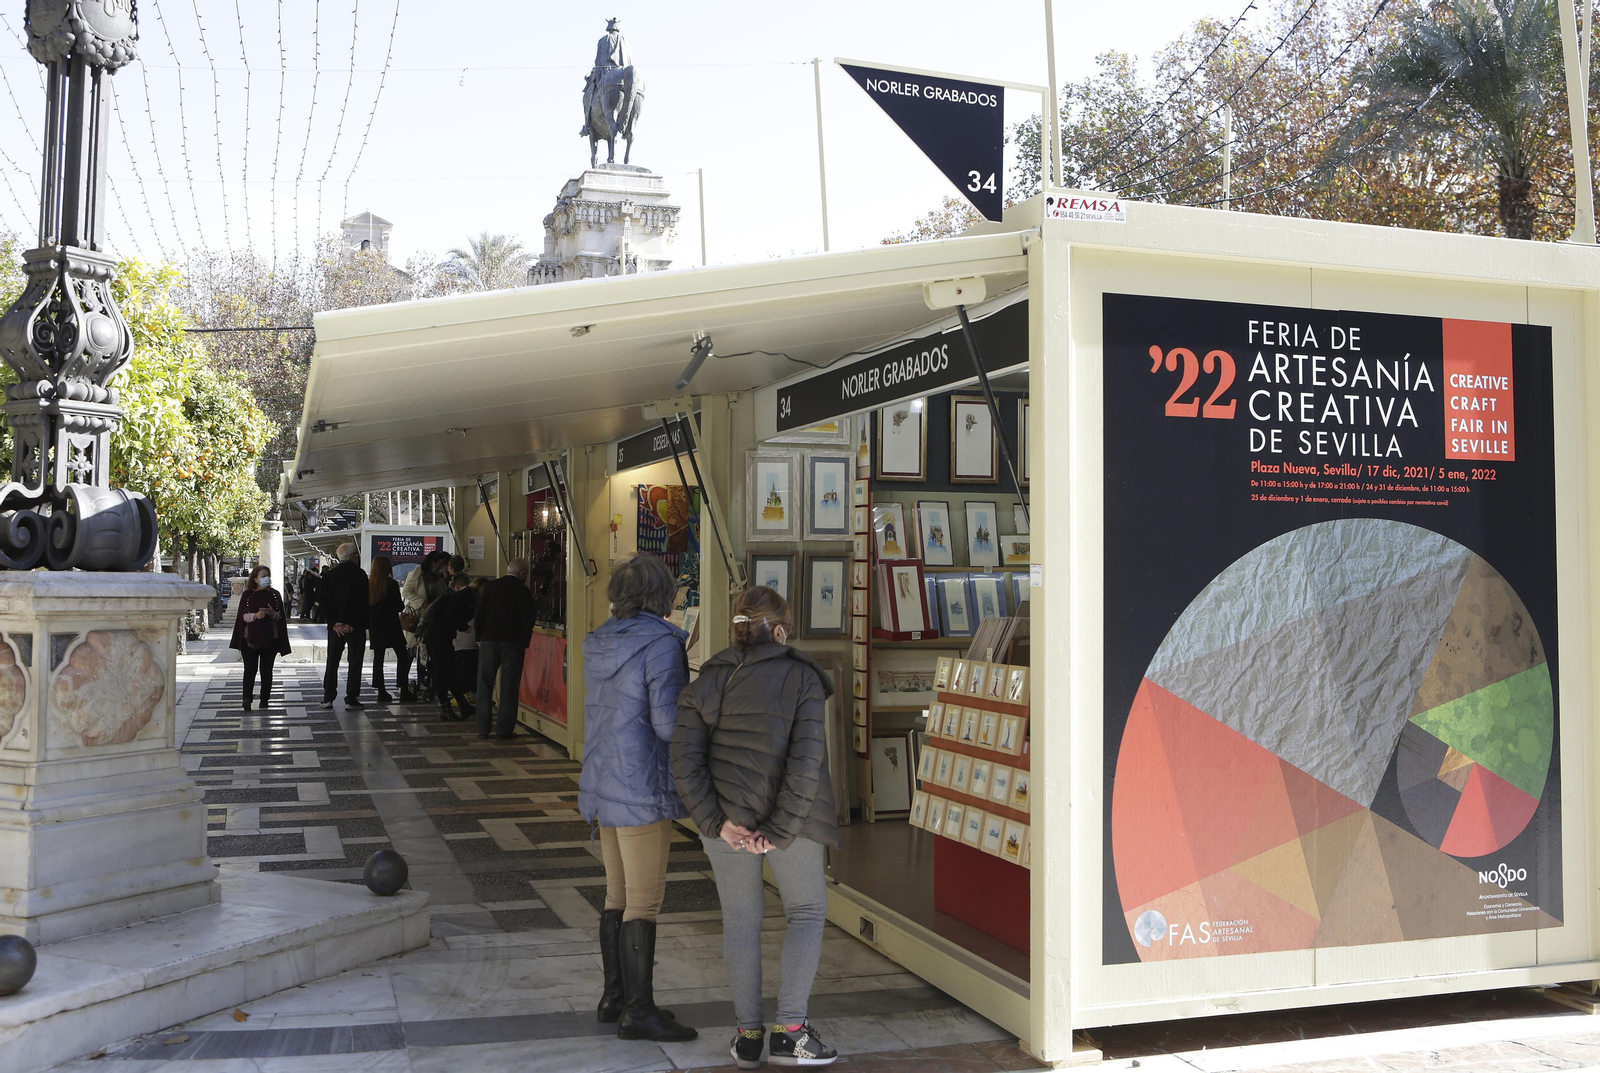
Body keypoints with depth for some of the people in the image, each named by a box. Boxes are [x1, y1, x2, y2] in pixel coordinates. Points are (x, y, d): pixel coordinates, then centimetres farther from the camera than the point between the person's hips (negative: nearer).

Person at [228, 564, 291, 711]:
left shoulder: (274, 595, 9)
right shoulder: (247, 595, 5)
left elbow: (281, 617, 8)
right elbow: (242, 616, 0)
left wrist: (273, 614, -14)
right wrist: (255, 616, -18)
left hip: (270, 639, 2)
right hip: (250, 638, -2)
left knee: (266, 669, 5)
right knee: (250, 668, -8)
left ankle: (265, 699, 10)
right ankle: (247, 698, -13)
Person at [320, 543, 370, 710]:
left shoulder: (329, 576, 5)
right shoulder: (359, 574, -8)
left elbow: (325, 602, -1)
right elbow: (363, 602, -14)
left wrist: (334, 623, -4)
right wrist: (352, 624, -11)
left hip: (336, 626, 4)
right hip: (356, 627, -4)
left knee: (332, 662, 12)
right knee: (355, 662, 1)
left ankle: (328, 698, 11)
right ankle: (351, 699, -1)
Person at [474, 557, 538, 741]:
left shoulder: (491, 586, 3)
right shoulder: (523, 592, -5)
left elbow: (479, 615, 3)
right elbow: (527, 622, -6)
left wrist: (479, 637, 12)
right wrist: (524, 642, 6)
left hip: (488, 641, 2)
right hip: (512, 643, -2)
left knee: (484, 686, 9)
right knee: (509, 687, 3)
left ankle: (483, 729, 8)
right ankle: (504, 730, 2)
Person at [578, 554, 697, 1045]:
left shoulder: (598, 644, 9)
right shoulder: (661, 643, -16)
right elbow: (668, 721, -21)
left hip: (603, 782, 8)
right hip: (643, 786, -8)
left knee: (618, 894, 16)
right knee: (645, 900, -1)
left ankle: (614, 996, 25)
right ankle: (638, 1011, 4)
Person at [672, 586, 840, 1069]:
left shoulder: (708, 680, 3)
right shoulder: (803, 678, -7)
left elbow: (685, 761, -6)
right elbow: (806, 761, -17)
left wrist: (717, 823, -8)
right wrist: (779, 831, -14)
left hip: (725, 816, 3)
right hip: (788, 815, -3)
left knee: (741, 919, 15)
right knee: (807, 911, 14)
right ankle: (790, 1031, 7)